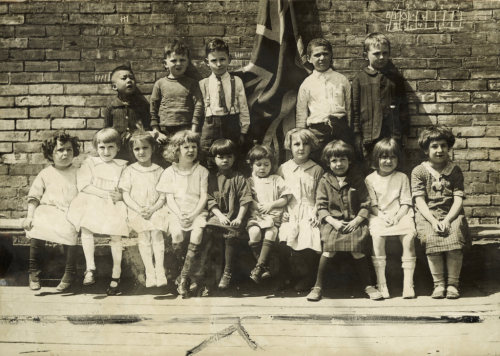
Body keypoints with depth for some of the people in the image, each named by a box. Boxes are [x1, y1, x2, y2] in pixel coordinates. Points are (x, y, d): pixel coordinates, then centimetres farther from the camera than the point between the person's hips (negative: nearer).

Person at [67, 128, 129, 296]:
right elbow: (83, 185, -2)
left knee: (116, 234, -20)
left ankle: (116, 274, -9)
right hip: (92, 202, 0)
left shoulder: (123, 166, 13)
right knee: (85, 226, -28)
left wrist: (120, 196, -14)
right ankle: (90, 268, -22)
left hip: (114, 205, 0)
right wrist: (104, 193, -10)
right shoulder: (89, 163, 11)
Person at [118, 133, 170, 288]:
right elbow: (125, 195, 1)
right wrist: (139, 209, -13)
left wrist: (152, 209, -12)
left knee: (157, 234, -18)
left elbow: (163, 196, 4)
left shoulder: (159, 171, 7)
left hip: (156, 209, 0)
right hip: (136, 211, 0)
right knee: (144, 236, -15)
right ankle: (149, 272, -11)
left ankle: (159, 270, -14)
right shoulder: (129, 171, 6)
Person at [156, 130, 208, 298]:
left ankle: (184, 279, -23)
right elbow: (169, 198, 2)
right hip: (177, 213, 1)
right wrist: (179, 214, -14)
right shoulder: (170, 172, 7)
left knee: (196, 234, -29)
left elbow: (204, 196, 2)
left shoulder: (201, 171, 7)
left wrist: (193, 214, -12)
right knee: (176, 234, -28)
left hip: (196, 212, 0)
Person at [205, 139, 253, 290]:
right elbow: (209, 199, 5)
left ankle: (227, 273, -16)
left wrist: (239, 217, -10)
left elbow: (245, 199, 1)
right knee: (206, 230, -24)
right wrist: (219, 215, -8)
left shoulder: (238, 178, 8)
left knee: (230, 235, -26)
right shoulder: (211, 178, 12)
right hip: (217, 216, 2)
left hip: (234, 217, -2)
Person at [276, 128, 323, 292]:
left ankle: (310, 278, 5)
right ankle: (284, 275, 3)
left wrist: (315, 213, -8)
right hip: (289, 215, 1)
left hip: (308, 215, -1)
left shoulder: (317, 170, 7)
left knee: (308, 243, -22)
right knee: (283, 242, -23)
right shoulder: (283, 169, 12)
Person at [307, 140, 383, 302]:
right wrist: (333, 221, -10)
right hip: (332, 222, 0)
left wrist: (356, 221, -8)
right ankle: (318, 286, -6)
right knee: (329, 249, -19)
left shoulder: (357, 180, 7)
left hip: (354, 222, 0)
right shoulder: (325, 181, 7)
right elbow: (321, 206, 3)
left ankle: (368, 286, -1)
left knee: (357, 250, -18)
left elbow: (365, 204, 6)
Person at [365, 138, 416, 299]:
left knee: (409, 237, -29)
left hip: (400, 215, 1)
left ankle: (408, 283, -23)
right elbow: (372, 205, 3)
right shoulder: (370, 179, 8)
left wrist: (396, 217, -11)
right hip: (378, 217, -1)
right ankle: (381, 283, -27)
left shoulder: (402, 178, 11)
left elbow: (406, 203, 6)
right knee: (377, 236, -33)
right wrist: (382, 216, -14)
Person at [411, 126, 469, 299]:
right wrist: (433, 221, -18)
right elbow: (420, 201, -3)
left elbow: (458, 199, 0)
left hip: (451, 214, 1)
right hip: (427, 215, -1)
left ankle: (453, 283, -16)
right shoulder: (419, 171, 5)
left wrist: (447, 220, -16)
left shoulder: (455, 171, 8)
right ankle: (438, 283, -19)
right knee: (432, 238, -30)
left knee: (455, 237, -28)